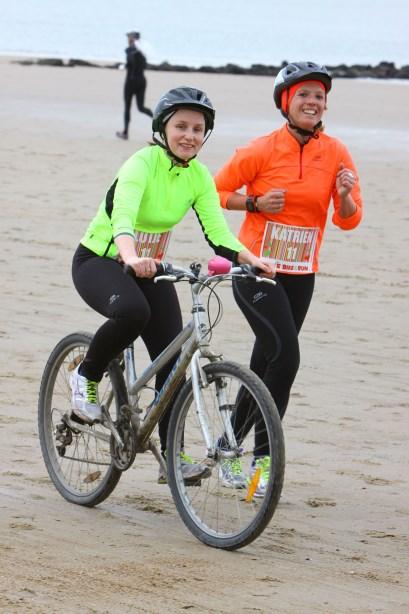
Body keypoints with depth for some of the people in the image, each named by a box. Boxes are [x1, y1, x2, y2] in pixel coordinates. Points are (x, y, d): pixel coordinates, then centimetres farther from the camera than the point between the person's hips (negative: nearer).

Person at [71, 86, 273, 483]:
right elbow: (123, 214, -40)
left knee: (173, 357, -8)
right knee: (132, 311, -38)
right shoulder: (143, 163, -24)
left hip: (148, 269, 6)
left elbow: (217, 231, -11)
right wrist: (131, 256, -60)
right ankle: (87, 376, -11)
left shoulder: (199, 177, -4)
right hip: (99, 262, -6)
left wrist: (249, 258, -30)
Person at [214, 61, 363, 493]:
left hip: (300, 276, 4)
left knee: (266, 363, 10)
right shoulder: (261, 151, -10)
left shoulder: (335, 154, -1)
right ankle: (266, 454, -7)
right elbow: (217, 193, -1)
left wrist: (345, 195, -19)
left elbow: (348, 220, 2)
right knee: (285, 354, -18)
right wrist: (255, 203, -17)